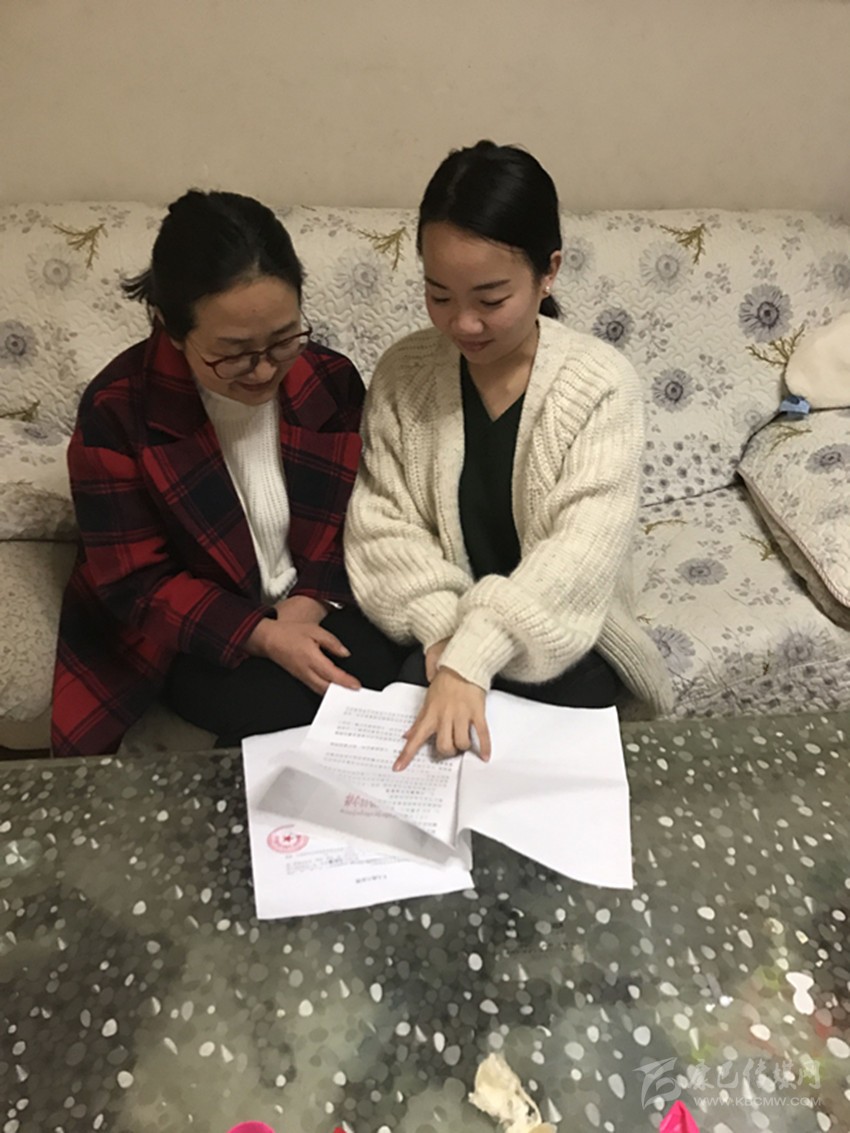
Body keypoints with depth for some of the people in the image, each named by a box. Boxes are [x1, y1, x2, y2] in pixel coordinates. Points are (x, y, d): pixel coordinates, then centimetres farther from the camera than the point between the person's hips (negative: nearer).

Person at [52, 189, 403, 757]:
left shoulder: (331, 380, -6)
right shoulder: (116, 411, -16)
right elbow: (135, 585, -14)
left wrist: (309, 602, -17)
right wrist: (263, 636, -25)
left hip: (316, 607, 3)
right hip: (195, 633, -3)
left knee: (379, 685, -22)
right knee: (285, 707, -27)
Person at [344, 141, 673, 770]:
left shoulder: (602, 385, -14)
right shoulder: (403, 374, -5)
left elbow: (581, 551, -24)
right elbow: (382, 523, -6)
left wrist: (470, 659, -36)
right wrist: (445, 630, -22)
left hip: (558, 642, -1)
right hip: (441, 636, 2)